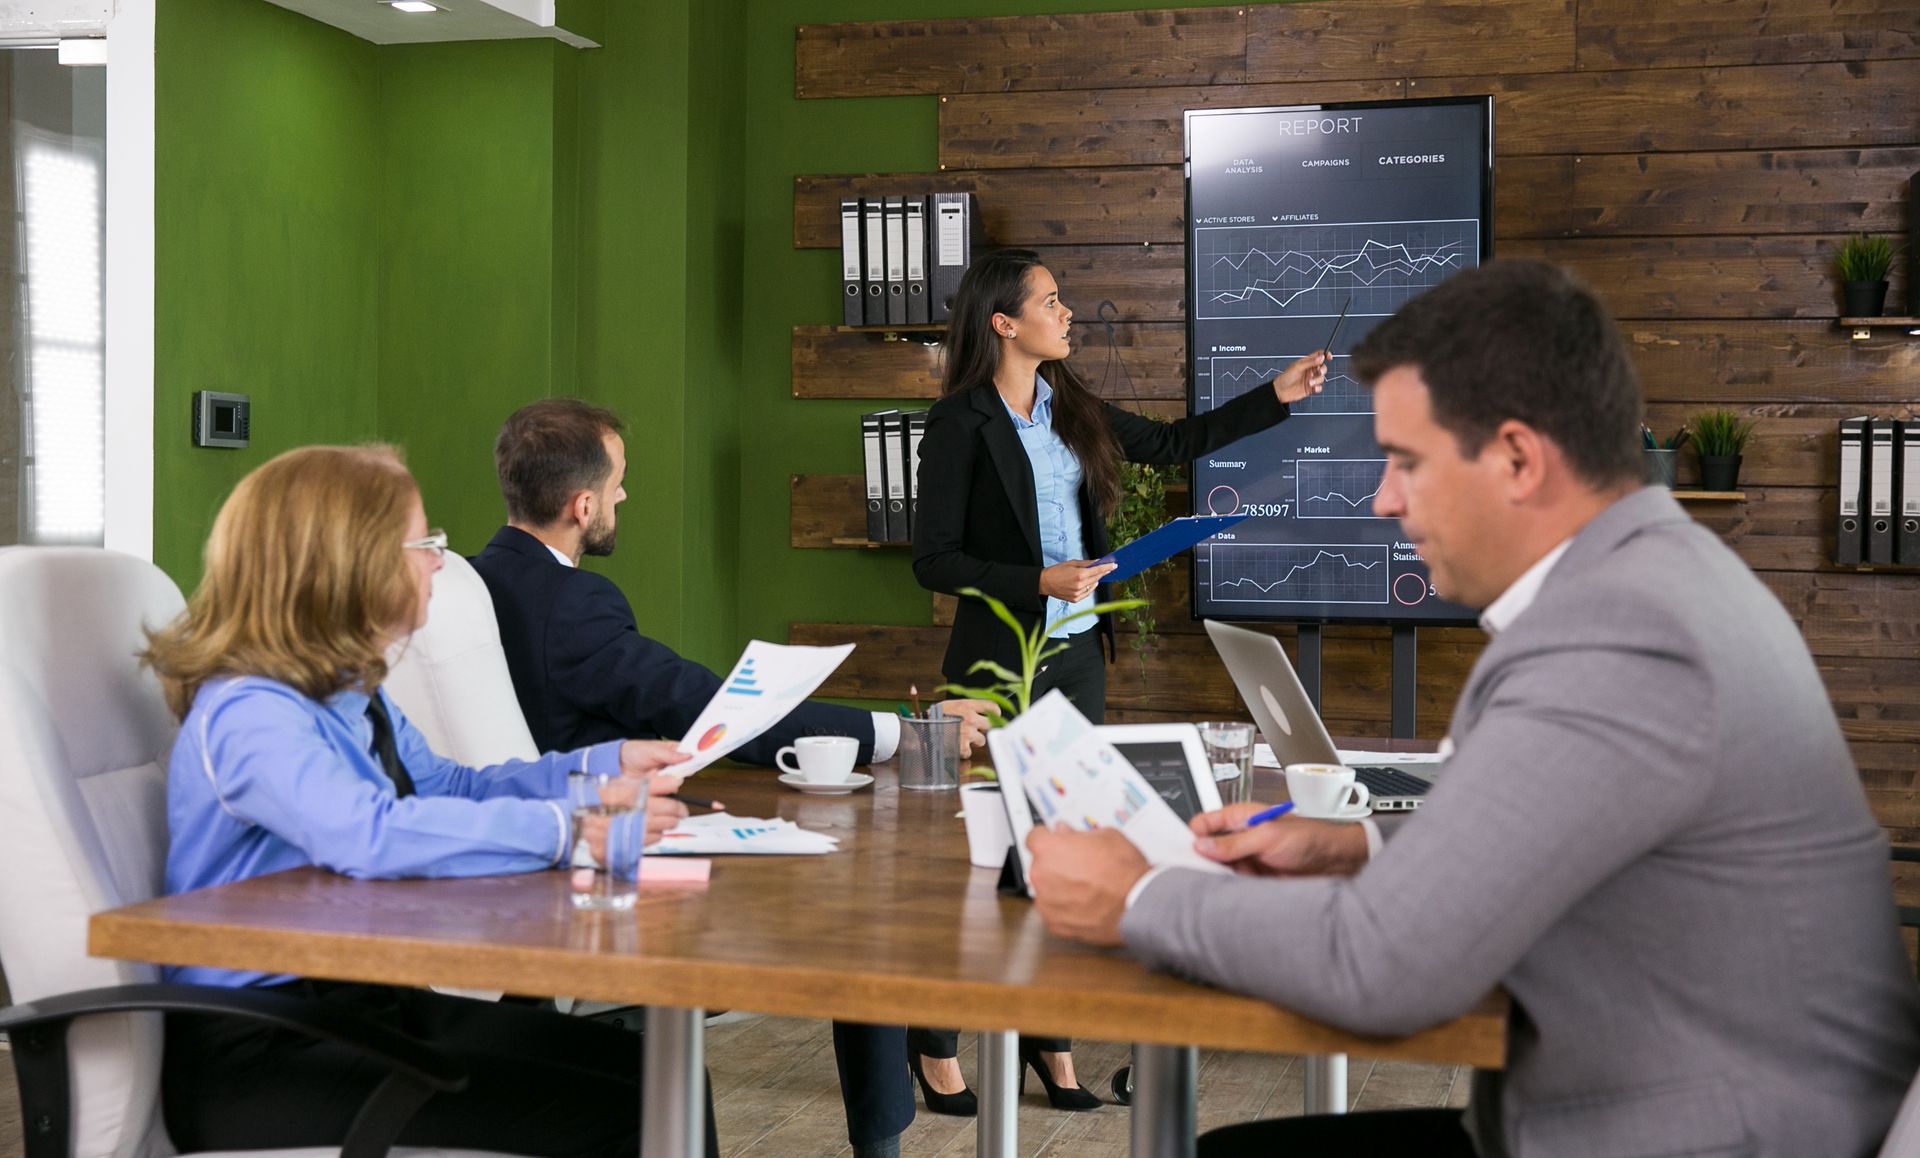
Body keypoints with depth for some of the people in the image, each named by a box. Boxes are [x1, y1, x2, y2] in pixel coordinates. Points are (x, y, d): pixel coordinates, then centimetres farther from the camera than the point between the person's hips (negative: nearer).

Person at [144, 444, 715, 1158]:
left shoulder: (352, 697, 12)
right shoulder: (248, 713, -18)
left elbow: (448, 789, 26)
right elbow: (366, 834, -35)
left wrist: (606, 765, 15)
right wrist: (569, 829, -34)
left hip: (363, 1003, 9)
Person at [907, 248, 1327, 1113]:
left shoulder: (1071, 408, 9)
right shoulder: (960, 424, -11)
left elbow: (1173, 443, 19)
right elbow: (933, 560, -12)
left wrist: (1276, 397, 18)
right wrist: (1039, 581, -20)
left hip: (1077, 651, 7)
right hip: (1001, 659, -7)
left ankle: (1047, 1032, 22)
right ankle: (935, 1040, 16)